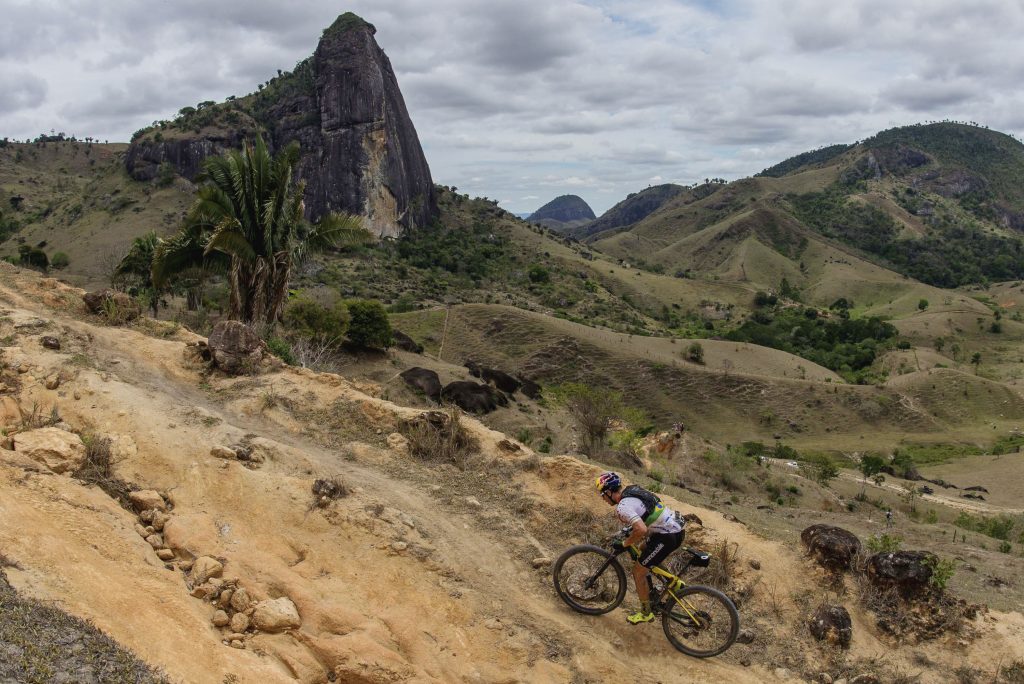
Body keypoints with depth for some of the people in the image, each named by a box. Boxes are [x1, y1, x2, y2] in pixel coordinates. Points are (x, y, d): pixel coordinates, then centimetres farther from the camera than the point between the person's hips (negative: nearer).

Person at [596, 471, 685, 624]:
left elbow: (641, 530, -32)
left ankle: (646, 613, 18)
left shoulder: (622, 507, -19)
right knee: (638, 555, 25)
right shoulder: (633, 489, 9)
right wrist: (632, 528, 28)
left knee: (638, 571, 4)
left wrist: (624, 544, -16)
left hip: (667, 537, -9)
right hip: (676, 528, 9)